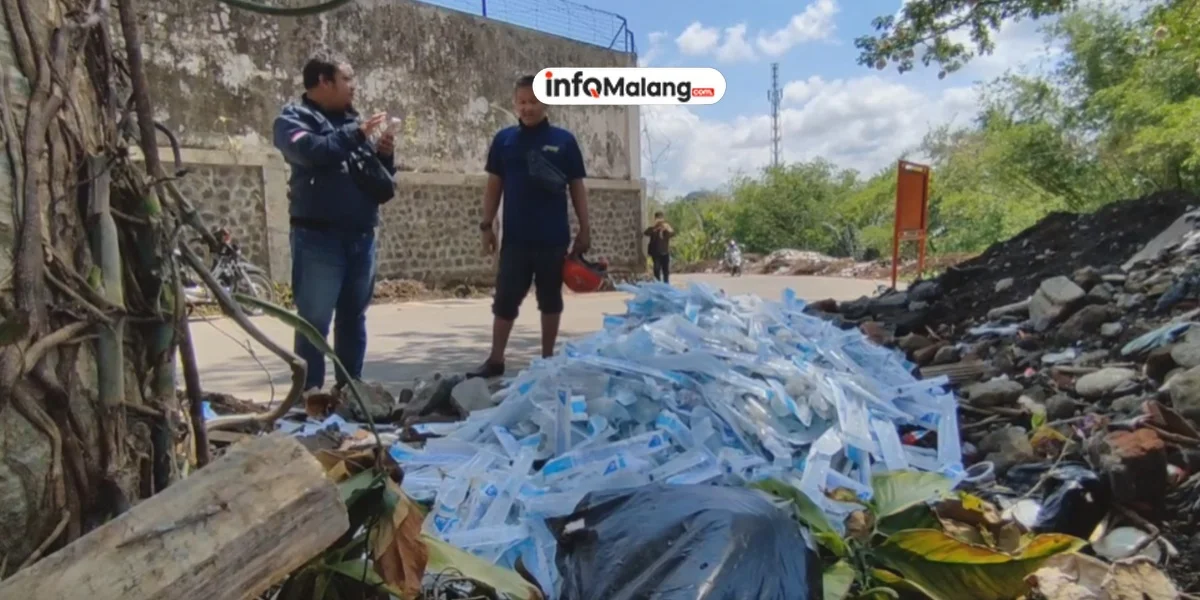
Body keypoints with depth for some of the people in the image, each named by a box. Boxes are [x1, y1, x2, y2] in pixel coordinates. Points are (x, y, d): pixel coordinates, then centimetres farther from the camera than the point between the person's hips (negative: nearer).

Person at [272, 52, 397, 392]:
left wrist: (385, 155, 2)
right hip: (319, 236, -6)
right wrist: (356, 133, -13)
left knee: (354, 316, 11)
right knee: (315, 318, -4)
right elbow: (312, 151, -20)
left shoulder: (352, 120, 21)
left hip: (361, 235, 6)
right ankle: (310, 391, 2)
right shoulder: (295, 118, 3)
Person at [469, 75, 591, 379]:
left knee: (550, 299, 9)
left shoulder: (564, 140, 2)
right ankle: (495, 360, 11)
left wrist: (585, 228, 0)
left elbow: (577, 187, 4)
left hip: (553, 238, -1)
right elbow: (494, 185, 8)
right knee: (505, 298, 2)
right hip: (515, 237, 1)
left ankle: (547, 358, 20)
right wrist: (487, 225, 2)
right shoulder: (504, 139, 6)